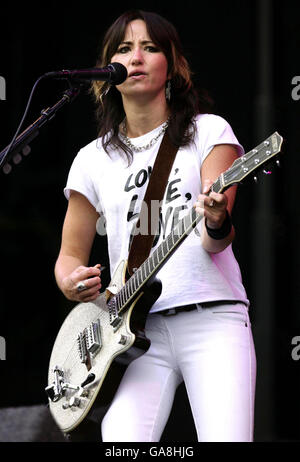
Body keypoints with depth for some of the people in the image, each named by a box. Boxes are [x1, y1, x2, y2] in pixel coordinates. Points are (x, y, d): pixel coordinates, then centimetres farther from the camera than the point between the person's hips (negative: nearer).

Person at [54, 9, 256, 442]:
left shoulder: (208, 131, 7)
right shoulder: (93, 160, 15)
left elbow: (216, 241, -4)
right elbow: (70, 254, 19)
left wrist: (217, 222, -28)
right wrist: (71, 282, -4)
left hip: (213, 315, -2)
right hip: (138, 328, 2)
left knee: (226, 440, -19)